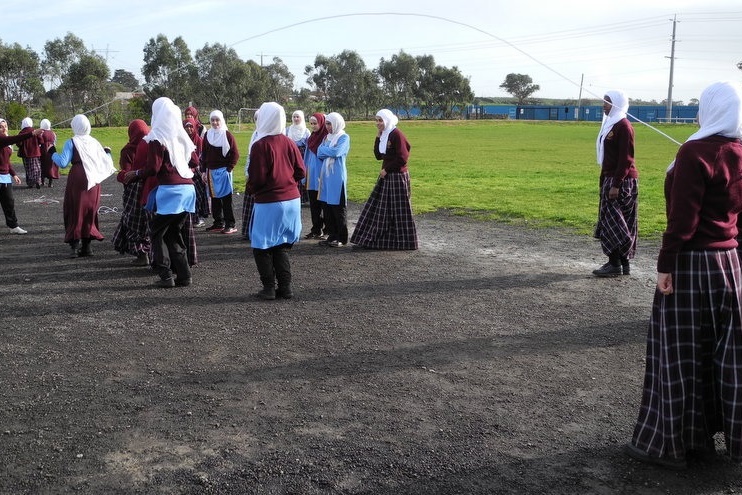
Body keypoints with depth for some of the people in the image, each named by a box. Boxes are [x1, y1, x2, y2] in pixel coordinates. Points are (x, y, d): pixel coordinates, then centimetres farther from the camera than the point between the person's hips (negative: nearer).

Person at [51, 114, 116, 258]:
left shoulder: (71, 143, -5)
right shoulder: (95, 142, 7)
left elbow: (63, 163, -11)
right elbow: (106, 162, 8)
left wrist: (53, 153, 6)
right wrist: (108, 153, 29)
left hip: (77, 179, -4)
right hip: (93, 181, 4)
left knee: (75, 212, 3)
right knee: (89, 212, 11)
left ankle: (75, 247, -5)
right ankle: (86, 246, 12)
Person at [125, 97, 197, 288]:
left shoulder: (157, 138, -8)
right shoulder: (181, 136, 10)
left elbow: (153, 168, -11)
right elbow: (194, 160, 16)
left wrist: (134, 174, 5)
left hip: (169, 190, -6)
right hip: (187, 188, 6)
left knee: (158, 232, 6)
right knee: (174, 233, 16)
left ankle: (165, 275, -1)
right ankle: (183, 274, 11)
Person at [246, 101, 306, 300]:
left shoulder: (260, 145, -14)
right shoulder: (289, 143, 1)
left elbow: (256, 178, -15)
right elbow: (301, 172, 3)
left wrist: (251, 190, 5)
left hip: (268, 203, -6)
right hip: (292, 200, 6)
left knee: (262, 247, 8)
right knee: (281, 246, 15)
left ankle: (269, 288, 7)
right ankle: (285, 287, 13)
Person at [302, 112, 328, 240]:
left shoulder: (326, 137, -10)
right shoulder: (311, 137, 12)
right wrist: (305, 172, 17)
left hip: (321, 175, -7)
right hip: (311, 175, 7)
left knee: (323, 203, -2)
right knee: (313, 204, 10)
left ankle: (327, 230, 5)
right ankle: (315, 230, 16)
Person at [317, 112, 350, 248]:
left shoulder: (344, 137, -4)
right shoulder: (327, 137, 15)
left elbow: (336, 152, -18)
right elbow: (320, 154, 7)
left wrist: (323, 149, -2)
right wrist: (329, 151, -9)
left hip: (337, 176, -6)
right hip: (326, 175, 6)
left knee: (338, 207, -2)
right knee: (327, 206, 6)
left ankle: (342, 238, 4)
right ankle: (332, 235, 14)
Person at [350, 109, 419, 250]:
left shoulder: (396, 134, -14)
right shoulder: (384, 135, 12)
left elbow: (402, 158, -19)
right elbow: (378, 155, 11)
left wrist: (386, 169, -13)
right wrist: (378, 137, 3)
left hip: (397, 177, -9)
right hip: (386, 176, 9)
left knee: (397, 210, -2)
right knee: (381, 209, 12)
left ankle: (403, 242, 7)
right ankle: (378, 239, 20)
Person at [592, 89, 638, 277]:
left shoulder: (623, 126, -14)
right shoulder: (611, 124, 15)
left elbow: (626, 159, -18)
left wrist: (616, 184, -22)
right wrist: (604, 181, 18)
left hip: (621, 181, -10)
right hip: (610, 179, 10)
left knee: (613, 222, -8)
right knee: (612, 222, 10)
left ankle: (616, 264, -4)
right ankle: (622, 263, 15)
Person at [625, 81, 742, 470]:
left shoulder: (696, 152, -16)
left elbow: (682, 217, -19)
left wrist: (665, 265, -14)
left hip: (691, 263, -7)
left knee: (680, 354, 2)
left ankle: (670, 443, 13)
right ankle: (707, 435, 25)